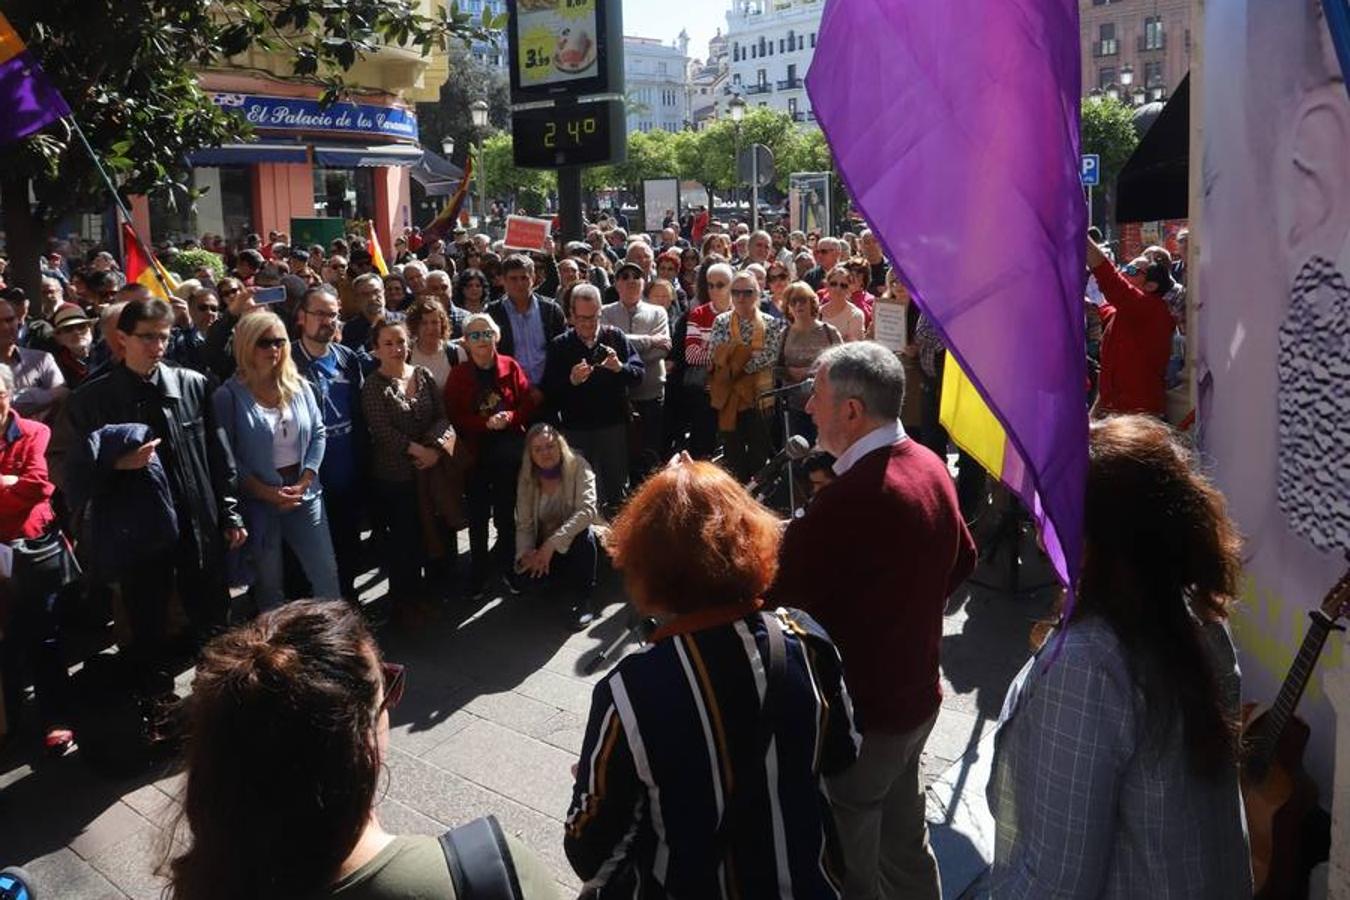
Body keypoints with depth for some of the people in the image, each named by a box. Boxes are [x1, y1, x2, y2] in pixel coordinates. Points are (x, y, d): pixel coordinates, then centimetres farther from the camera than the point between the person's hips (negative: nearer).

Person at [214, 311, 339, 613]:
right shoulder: (228, 395, -9)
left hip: (304, 493, 3)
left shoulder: (298, 386, 4)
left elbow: (318, 433, 3)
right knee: (268, 583, 13)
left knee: (326, 571, 7)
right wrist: (266, 492, -16)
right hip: (258, 500, -3)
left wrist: (304, 482, -9)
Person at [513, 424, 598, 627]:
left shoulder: (578, 467, -17)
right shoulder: (527, 477, -5)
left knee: (582, 535, -36)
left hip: (576, 541, -3)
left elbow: (588, 510, -30)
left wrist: (553, 542, -40)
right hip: (543, 547, 3)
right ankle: (567, 584, 9)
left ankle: (581, 599, -14)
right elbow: (524, 524, -6)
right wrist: (526, 553, -28)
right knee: (525, 572, -25)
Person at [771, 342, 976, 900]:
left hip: (860, 716, -9)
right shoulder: (930, 466, -1)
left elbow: (775, 592, -24)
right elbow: (962, 559, 13)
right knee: (905, 844, 26)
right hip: (915, 696, 9)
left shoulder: (850, 499, -31)